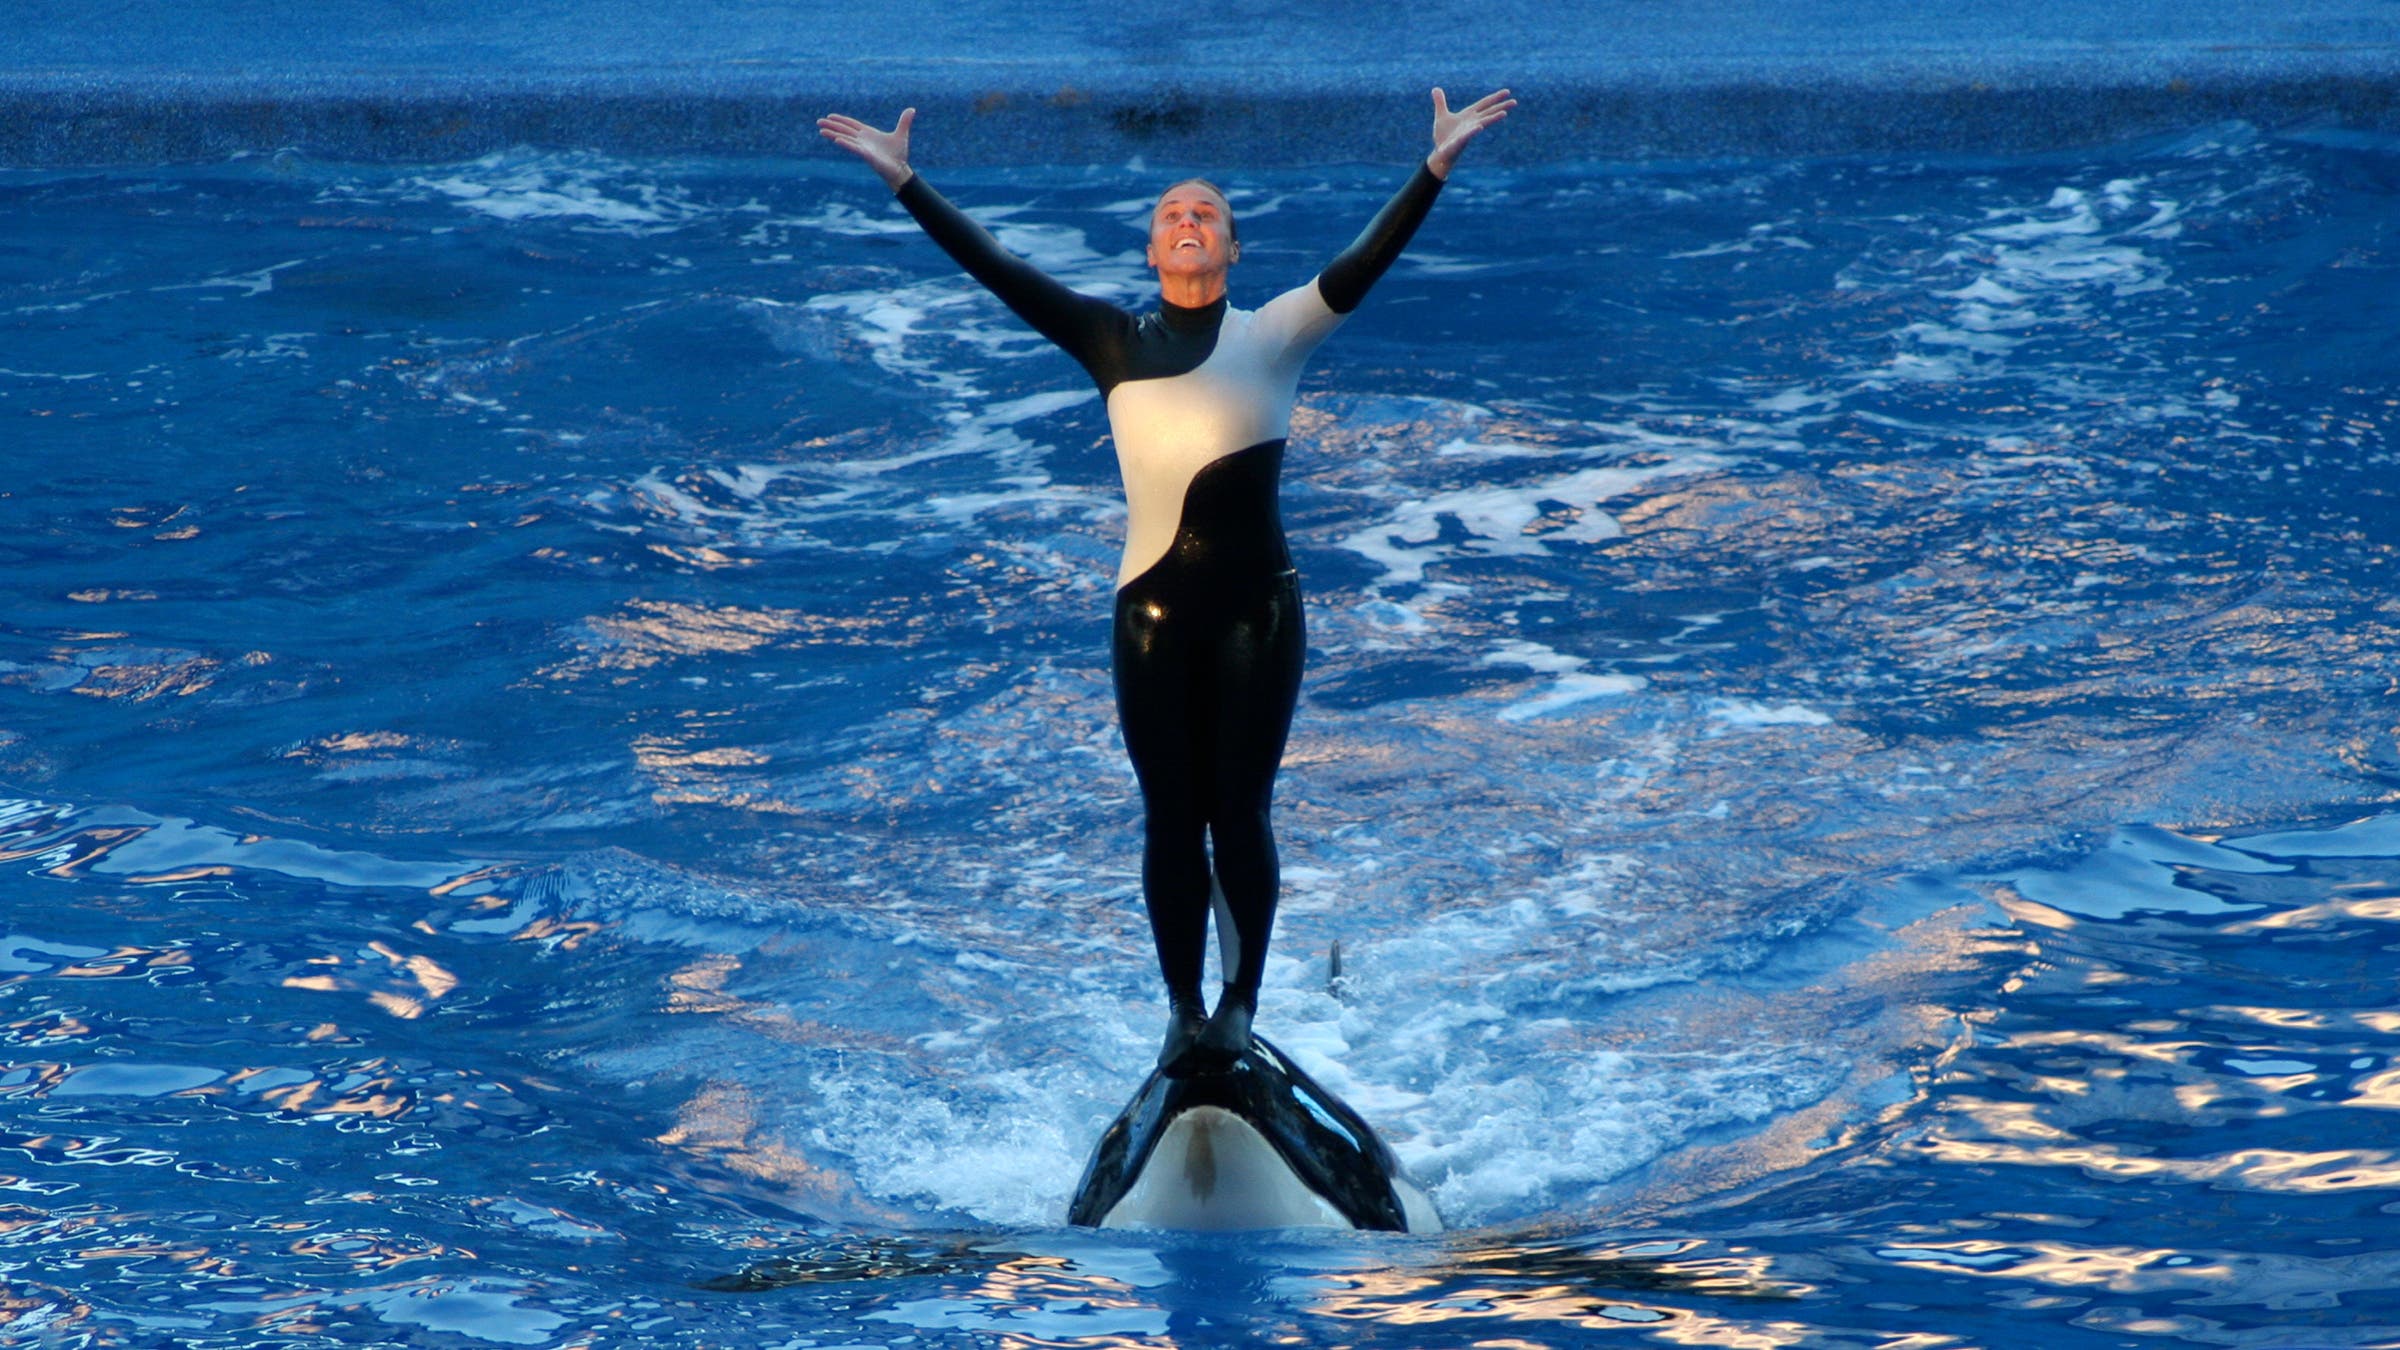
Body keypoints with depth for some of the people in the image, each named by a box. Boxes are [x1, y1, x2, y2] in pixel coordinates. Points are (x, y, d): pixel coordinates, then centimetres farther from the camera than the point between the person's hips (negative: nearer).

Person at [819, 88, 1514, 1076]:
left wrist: (1437, 167, -15)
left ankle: (1240, 1004, 10)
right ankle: (1184, 1009, 13)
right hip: (1153, 612, 1)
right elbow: (995, 269, 3)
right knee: (1171, 818, 5)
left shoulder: (1275, 335, 3)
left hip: (1256, 609, -1)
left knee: (1239, 814, 0)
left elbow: (1364, 262, -6)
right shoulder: (1114, 340, 6)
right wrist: (903, 181, -1)